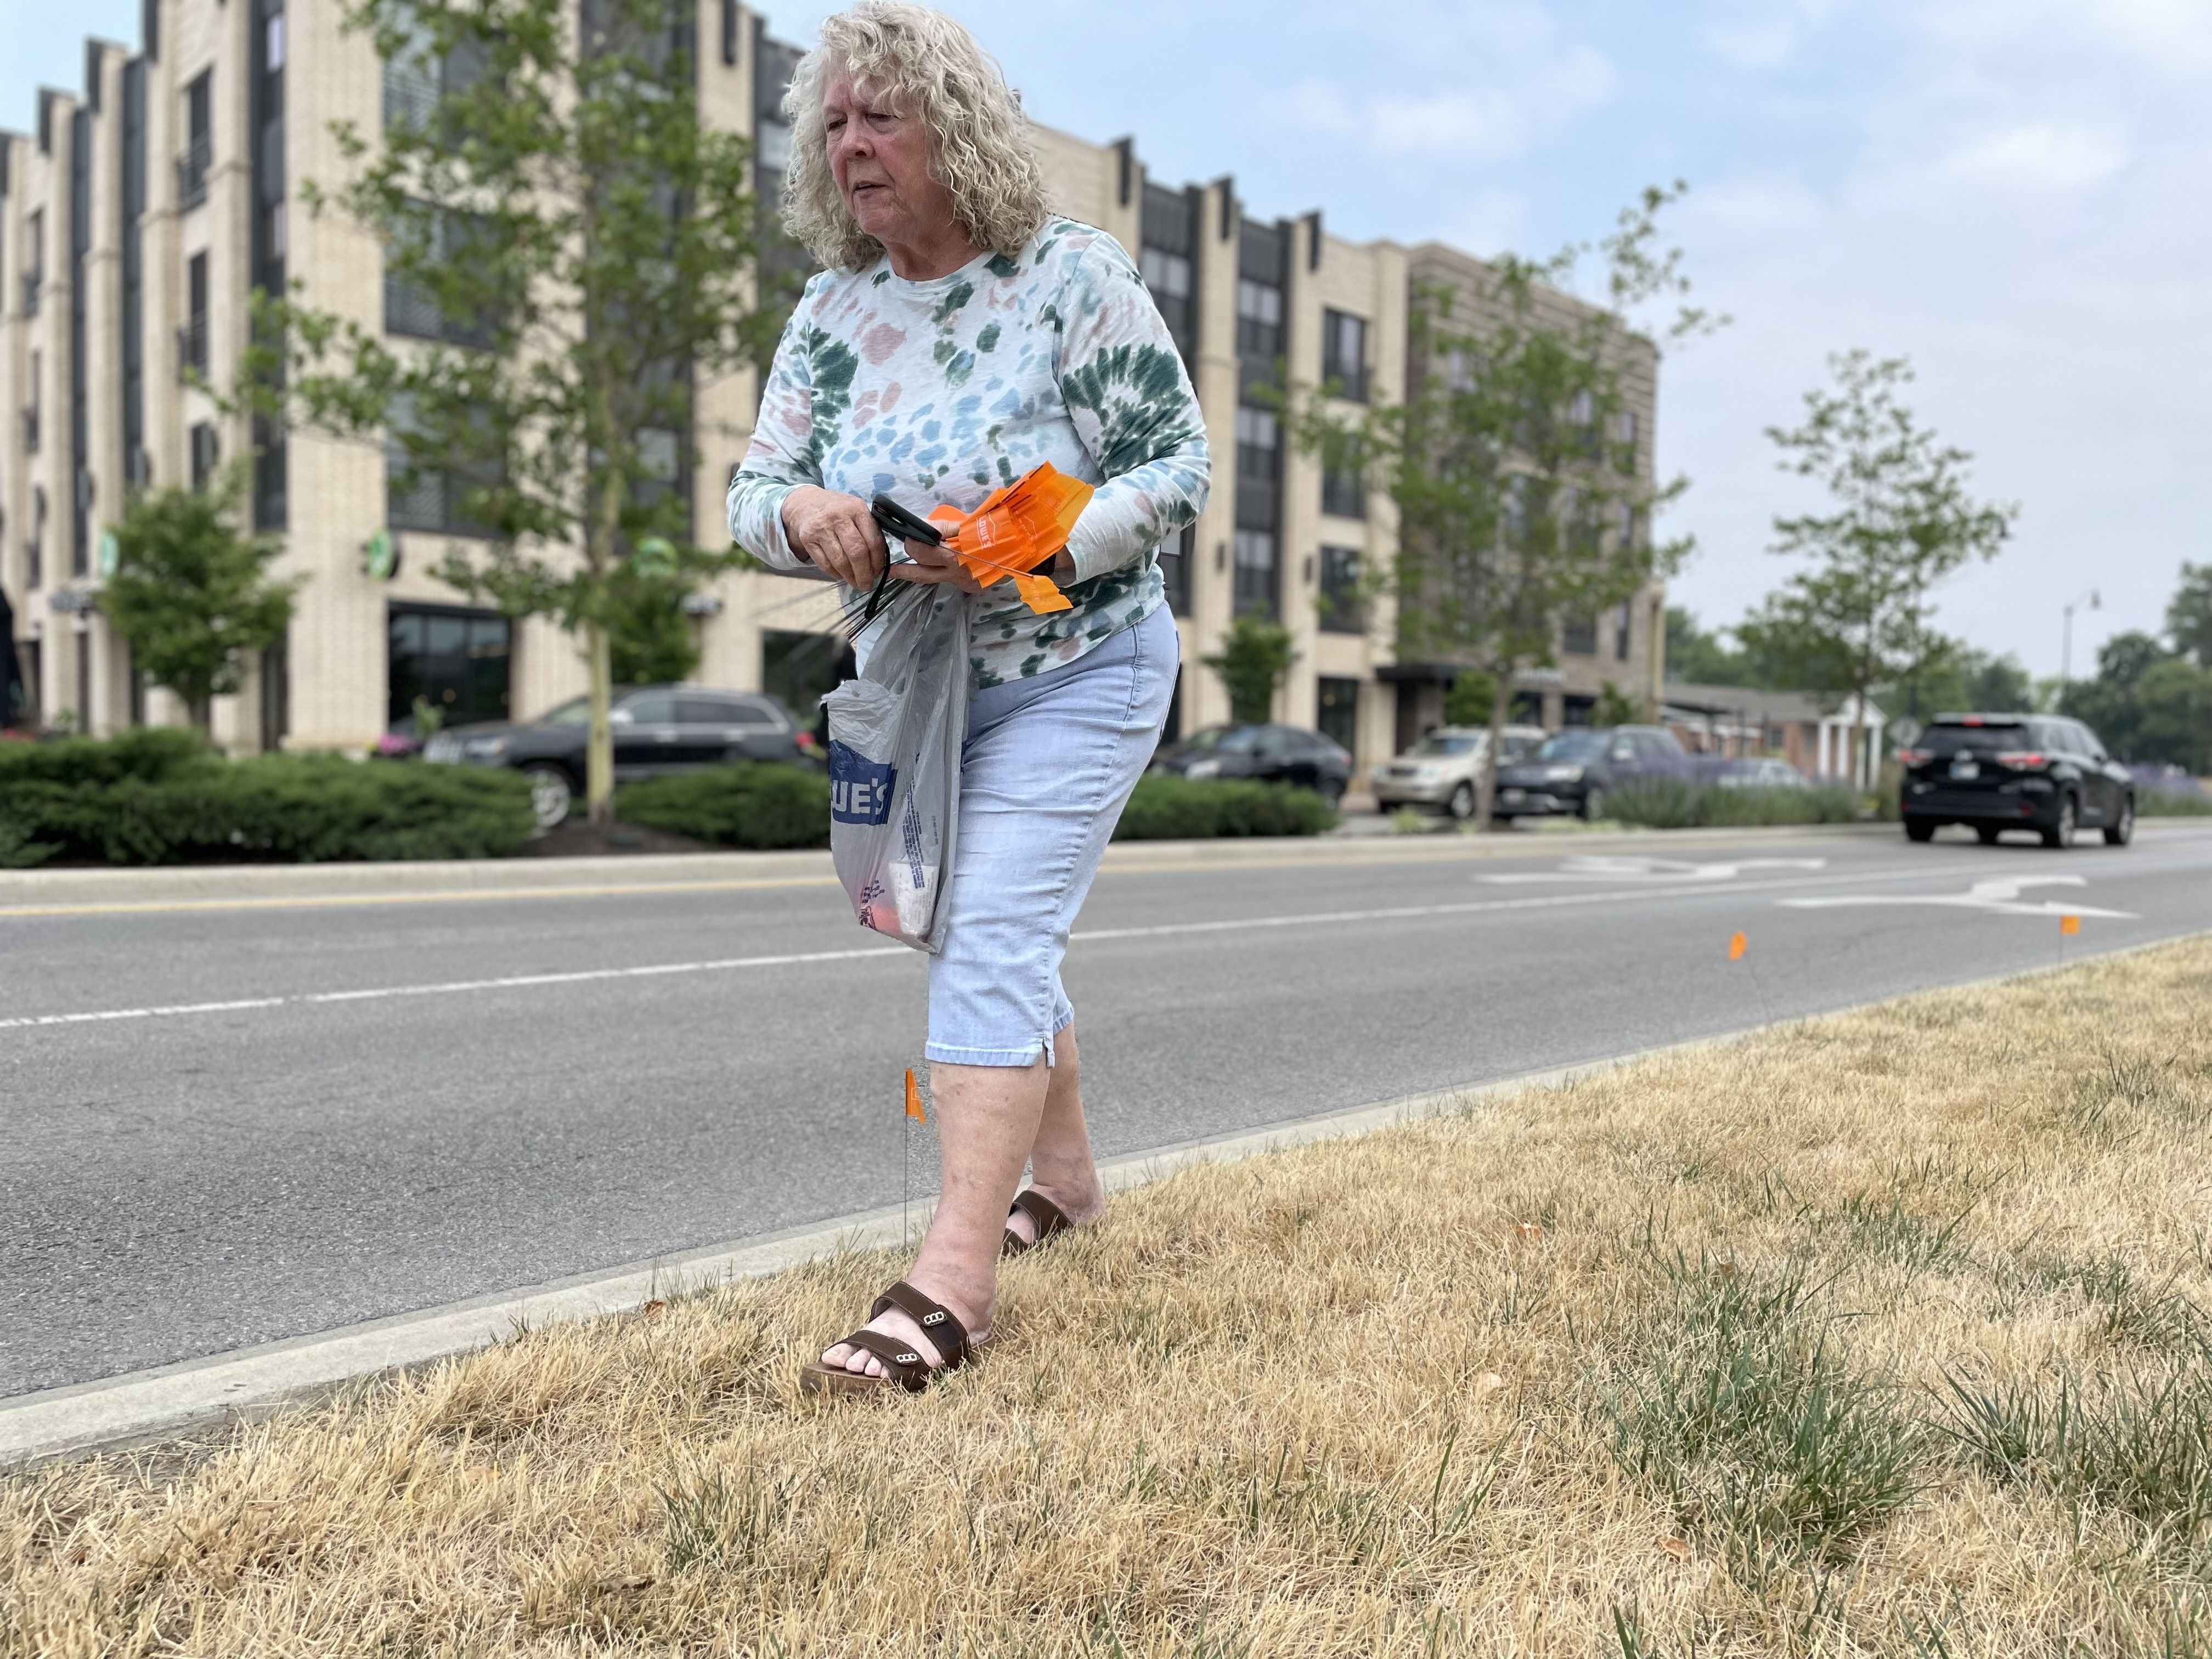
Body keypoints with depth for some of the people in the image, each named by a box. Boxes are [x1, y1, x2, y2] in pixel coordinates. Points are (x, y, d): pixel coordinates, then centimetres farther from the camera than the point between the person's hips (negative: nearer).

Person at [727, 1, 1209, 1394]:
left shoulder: (1074, 274, -12)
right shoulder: (832, 313, 3)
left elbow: (1180, 471, -14)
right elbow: (753, 495, 1)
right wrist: (803, 511, -24)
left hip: (1073, 674, -6)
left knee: (992, 945, -18)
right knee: (993, 942, 16)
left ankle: (955, 1278, -17)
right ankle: (1064, 1178, 36)